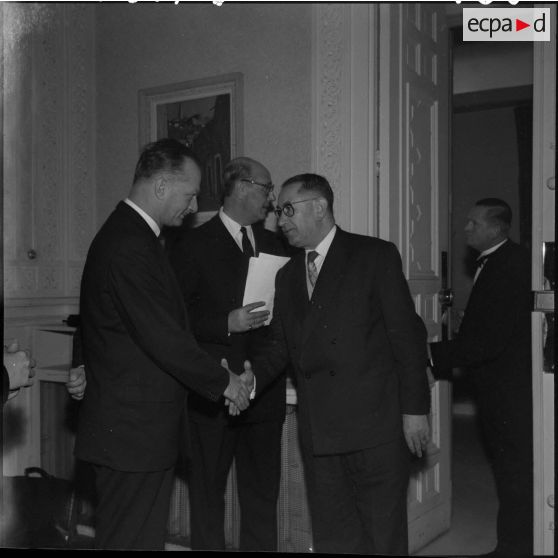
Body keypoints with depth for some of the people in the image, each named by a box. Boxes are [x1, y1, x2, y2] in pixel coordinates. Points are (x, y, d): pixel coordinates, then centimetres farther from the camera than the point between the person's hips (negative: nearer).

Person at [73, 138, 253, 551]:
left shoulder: (131, 235, 12)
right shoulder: (129, 247, -21)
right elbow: (163, 339, -23)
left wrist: (221, 371, 8)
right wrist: (223, 381, -9)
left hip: (141, 427, 10)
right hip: (131, 433, -10)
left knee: (148, 536, 19)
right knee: (132, 538, 3)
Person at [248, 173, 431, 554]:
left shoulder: (376, 256, -1)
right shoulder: (288, 276, 16)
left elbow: (408, 335, -4)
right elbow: (280, 346, 14)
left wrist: (414, 408, -8)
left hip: (376, 426, -5)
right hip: (318, 433, 5)